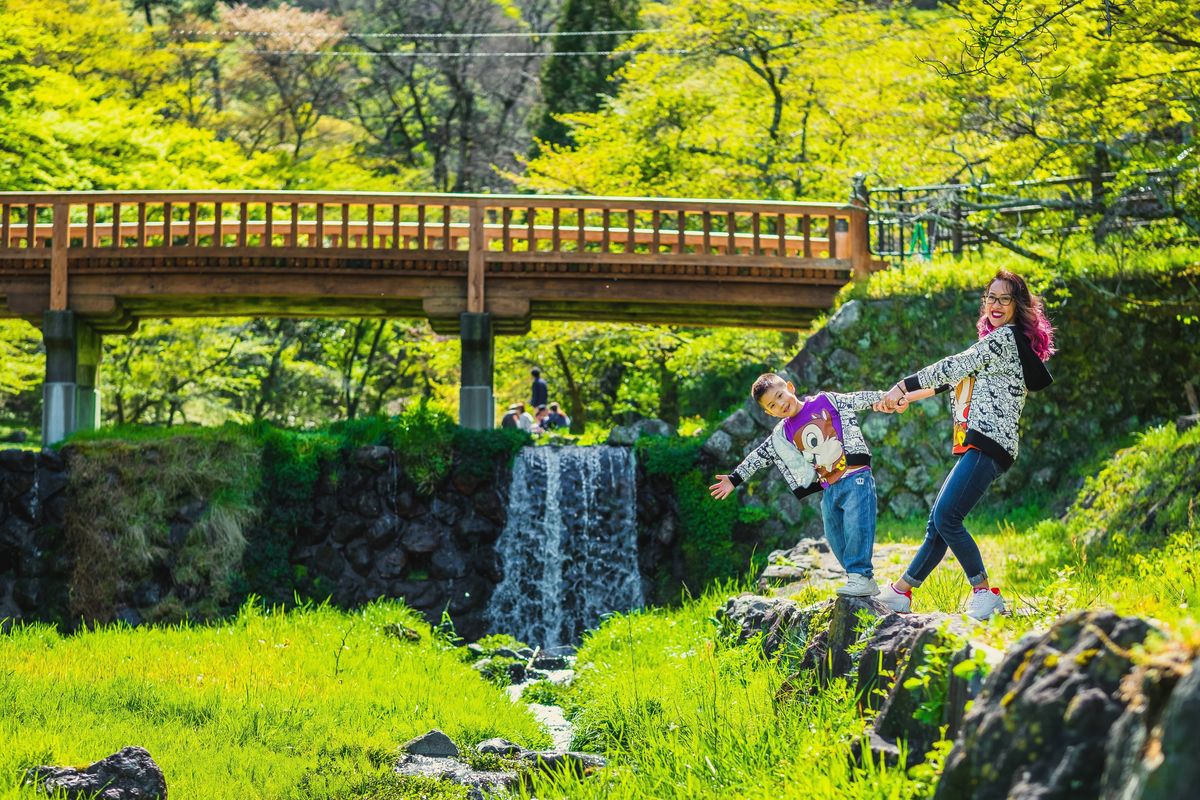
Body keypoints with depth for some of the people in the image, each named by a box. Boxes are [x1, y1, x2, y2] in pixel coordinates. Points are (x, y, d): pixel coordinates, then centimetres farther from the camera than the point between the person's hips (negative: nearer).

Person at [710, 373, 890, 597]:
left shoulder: (825, 401, -2)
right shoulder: (783, 434, 8)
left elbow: (858, 399, -1)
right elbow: (759, 456, 11)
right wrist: (734, 480, 11)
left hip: (856, 478, -6)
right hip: (830, 491, 6)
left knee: (855, 526, -19)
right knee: (836, 539, 5)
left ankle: (860, 576, -18)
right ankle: (866, 583, 11)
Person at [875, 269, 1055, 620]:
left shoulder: (1006, 337, -6)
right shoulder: (998, 341, 26)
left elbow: (953, 367, -9)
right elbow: (954, 377, 32)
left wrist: (902, 387, -5)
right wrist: (909, 398, 29)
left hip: (988, 444, -10)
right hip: (974, 446, 10)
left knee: (945, 518, -19)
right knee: (938, 522, 9)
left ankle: (985, 593, -13)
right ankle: (900, 592, 12)